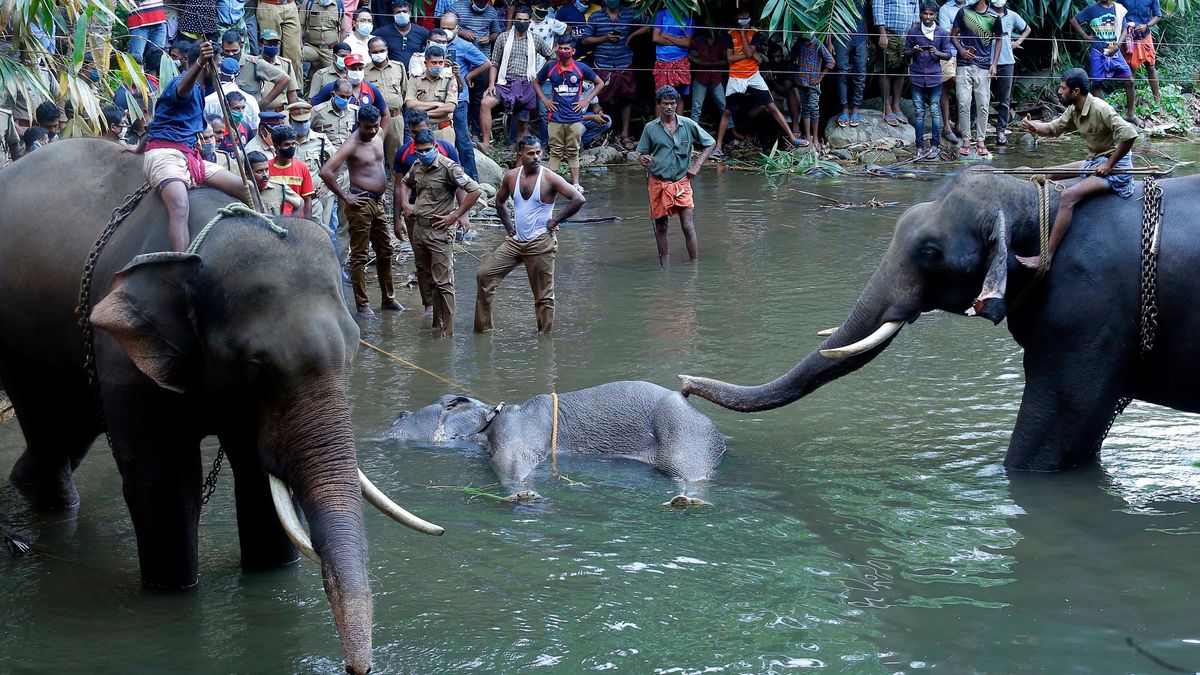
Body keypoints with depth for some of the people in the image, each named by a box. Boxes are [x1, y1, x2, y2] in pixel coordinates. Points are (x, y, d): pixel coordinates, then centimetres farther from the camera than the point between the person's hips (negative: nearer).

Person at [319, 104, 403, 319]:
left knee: (385, 251, 15)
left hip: (378, 202, 8)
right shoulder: (352, 145, -16)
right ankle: (362, 305, 3)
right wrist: (345, 197, -19)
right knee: (359, 256, -1)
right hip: (361, 203, -8)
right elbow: (326, 172, -24)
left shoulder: (378, 137, 7)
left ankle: (388, 299, 27)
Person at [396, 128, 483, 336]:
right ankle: (437, 325, 24)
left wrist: (455, 216, -15)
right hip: (419, 229, 8)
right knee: (428, 280, 14)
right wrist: (405, 204, 14)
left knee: (443, 283, -7)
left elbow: (475, 191, -18)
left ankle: (447, 332, -5)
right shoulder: (417, 166, 9)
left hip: (439, 231, -8)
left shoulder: (448, 167, -14)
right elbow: (404, 184, 32)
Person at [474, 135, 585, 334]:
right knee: (484, 274, 0)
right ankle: (483, 327, 8)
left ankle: (545, 334, 12)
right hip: (515, 241, 5)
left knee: (543, 294, 0)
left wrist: (556, 220, -12)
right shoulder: (511, 177, 3)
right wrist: (507, 224, 10)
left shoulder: (549, 179, -11)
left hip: (541, 243, -5)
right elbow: (499, 201, 22)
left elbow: (579, 199, -17)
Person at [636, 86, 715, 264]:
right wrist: (643, 160, -17)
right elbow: (642, 154, 7)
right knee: (661, 225, 7)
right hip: (658, 183, 1)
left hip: (682, 182, -1)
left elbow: (710, 144, 10)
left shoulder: (688, 125, -1)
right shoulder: (650, 128, 0)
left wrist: (697, 165, 0)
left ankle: (695, 263, -3)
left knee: (688, 225, -7)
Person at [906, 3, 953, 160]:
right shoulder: (913, 32, 3)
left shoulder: (942, 34, 3)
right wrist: (914, 51, -12)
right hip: (917, 76, 1)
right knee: (919, 113, 2)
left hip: (934, 77, -1)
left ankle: (935, 145, 7)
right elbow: (906, 52, 10)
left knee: (935, 111, -1)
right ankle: (920, 147, 4)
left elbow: (948, 55, 6)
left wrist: (937, 53, -14)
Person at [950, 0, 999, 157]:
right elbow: (953, 35, 9)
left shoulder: (993, 17, 3)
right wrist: (961, 50, -9)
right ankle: (966, 141, 4)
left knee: (983, 105, 1)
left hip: (984, 67, 0)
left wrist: (994, 64, 2)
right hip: (964, 65, 0)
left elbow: (998, 40, 12)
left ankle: (980, 141, 9)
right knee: (963, 104, -3)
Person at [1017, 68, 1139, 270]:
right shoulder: (1074, 111, 5)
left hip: (1114, 166, -10)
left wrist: (1109, 165, -22)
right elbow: (1053, 128, 15)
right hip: (1094, 162, 10)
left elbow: (1129, 135, -29)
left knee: (1068, 197, -26)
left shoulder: (1100, 109, -22)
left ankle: (1046, 257, -29)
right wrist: (1034, 127, -7)